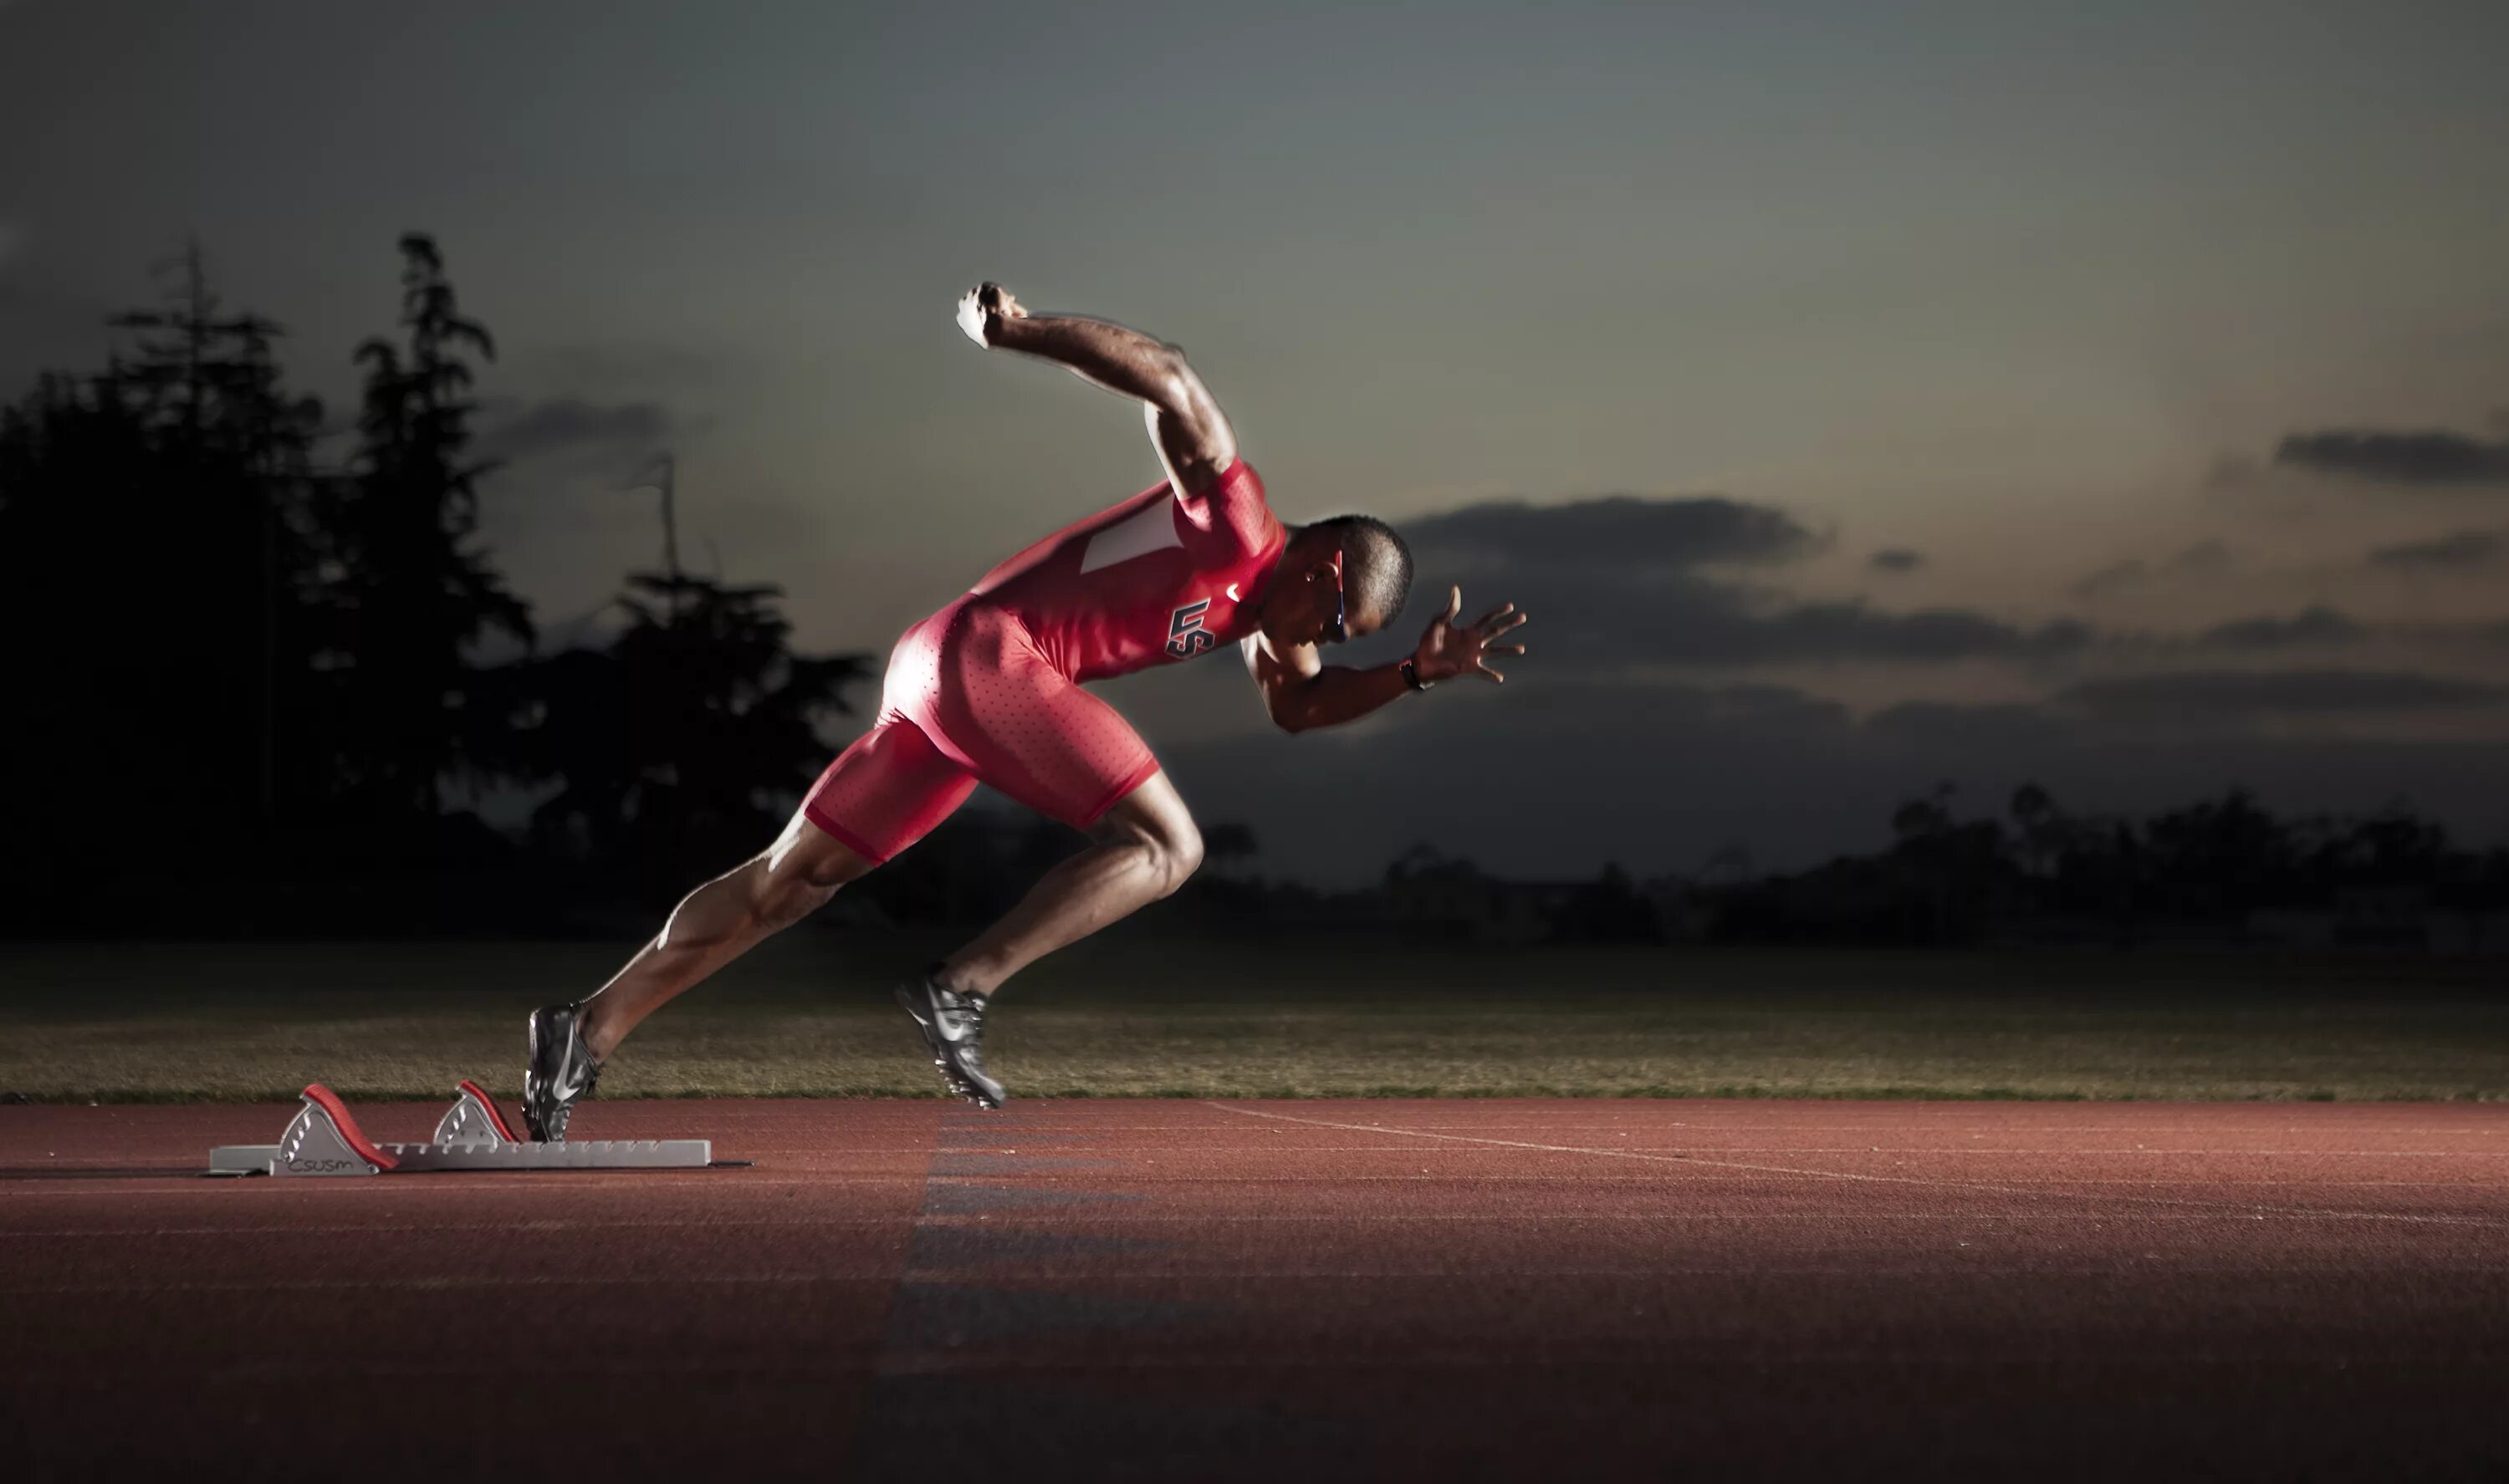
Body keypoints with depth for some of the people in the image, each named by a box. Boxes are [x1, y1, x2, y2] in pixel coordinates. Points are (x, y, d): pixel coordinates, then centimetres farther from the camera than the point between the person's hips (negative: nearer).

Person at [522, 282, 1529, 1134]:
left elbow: (1299, 705, 28)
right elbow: (1168, 379, -20)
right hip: (985, 650, -10)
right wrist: (1017, 334, -21)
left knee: (785, 882, 9)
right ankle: (958, 989, -22)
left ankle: (590, 1029, 9)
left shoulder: (1266, 603, 19)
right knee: (1165, 845, -14)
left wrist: (1419, 672, 16)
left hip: (936, 673, 10)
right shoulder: (1234, 521, -9)